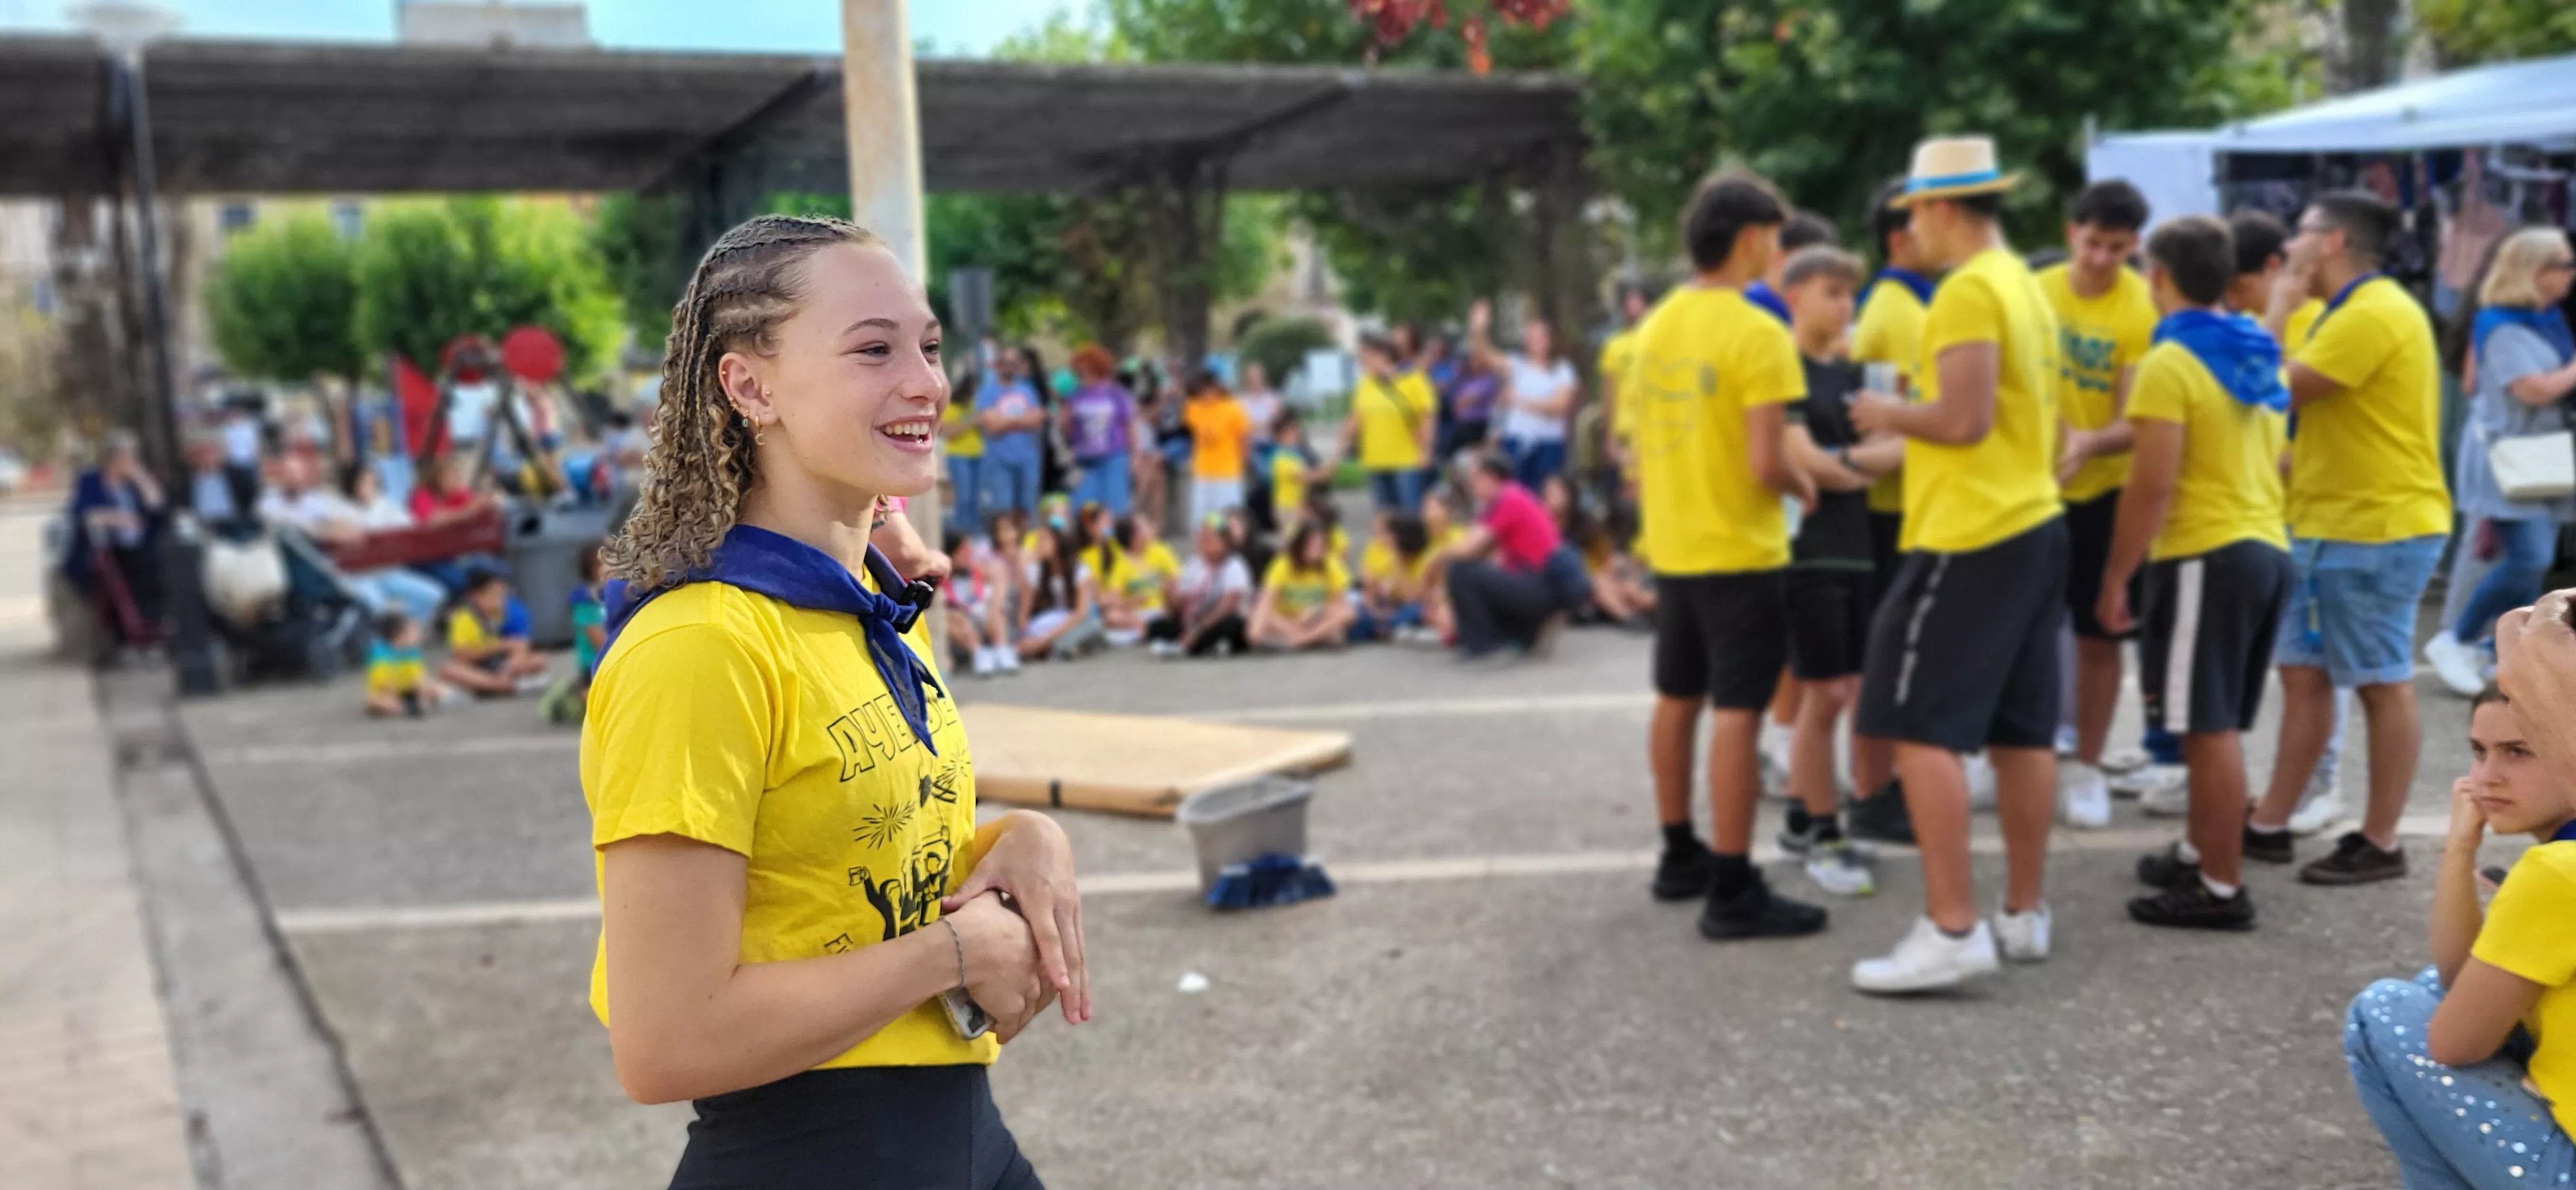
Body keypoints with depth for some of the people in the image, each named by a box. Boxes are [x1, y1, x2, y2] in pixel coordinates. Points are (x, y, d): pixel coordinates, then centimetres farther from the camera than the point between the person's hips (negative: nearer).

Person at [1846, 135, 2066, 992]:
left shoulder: (1968, 291, -14)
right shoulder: (2025, 286, 16)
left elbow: (1964, 418, -21)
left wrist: (1889, 415, -5)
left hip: (1970, 537, -10)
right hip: (2034, 524, 10)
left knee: (1922, 727, -7)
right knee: (2022, 730, 12)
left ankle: (1953, 930, -9)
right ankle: (2024, 915, 19)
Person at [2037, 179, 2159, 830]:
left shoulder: (2144, 311, -12)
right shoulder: (2036, 292, -2)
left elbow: (2136, 421, -17)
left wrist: (2089, 442, -36)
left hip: (2103, 489, -2)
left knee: (2097, 634, 6)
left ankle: (2086, 768, 19)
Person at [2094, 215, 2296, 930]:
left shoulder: (2170, 364, -13)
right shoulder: (2259, 357, 13)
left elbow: (2152, 486, -18)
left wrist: (2115, 578, -12)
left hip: (2205, 557, -9)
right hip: (2266, 549, 9)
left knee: (2209, 729, -3)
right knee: (2220, 726, 18)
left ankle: (2223, 889, 2)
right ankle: (2200, 853, 28)